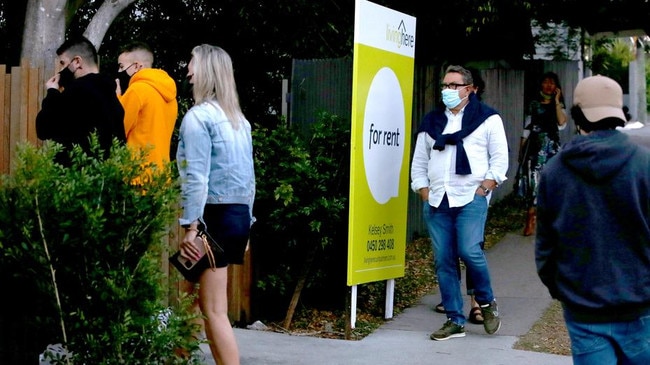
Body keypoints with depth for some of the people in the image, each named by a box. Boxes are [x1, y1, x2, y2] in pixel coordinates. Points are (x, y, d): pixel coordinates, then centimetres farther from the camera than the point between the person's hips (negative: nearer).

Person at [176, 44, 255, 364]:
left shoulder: (199, 115, -9)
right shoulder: (239, 119, 15)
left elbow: (196, 177, -17)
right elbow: (249, 175, 14)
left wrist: (190, 226, -18)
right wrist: (246, 220, 17)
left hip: (214, 215, -8)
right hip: (239, 214, 8)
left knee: (214, 311, -5)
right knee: (208, 301, 15)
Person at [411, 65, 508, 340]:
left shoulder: (487, 118, 4)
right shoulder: (431, 122, 16)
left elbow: (500, 158, 0)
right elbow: (419, 161, 18)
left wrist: (485, 188, -9)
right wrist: (424, 192, 7)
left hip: (471, 199, -4)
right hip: (437, 202, 5)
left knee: (469, 251, -18)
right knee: (443, 261, 2)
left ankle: (486, 302, 9)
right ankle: (455, 321, 10)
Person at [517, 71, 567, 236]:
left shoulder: (558, 105, 8)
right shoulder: (534, 104, 9)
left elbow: (562, 123, -11)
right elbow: (527, 128, 11)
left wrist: (557, 102, -9)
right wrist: (521, 149, 8)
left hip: (551, 147, 0)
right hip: (534, 146, 0)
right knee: (533, 179, -7)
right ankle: (531, 218, -5)